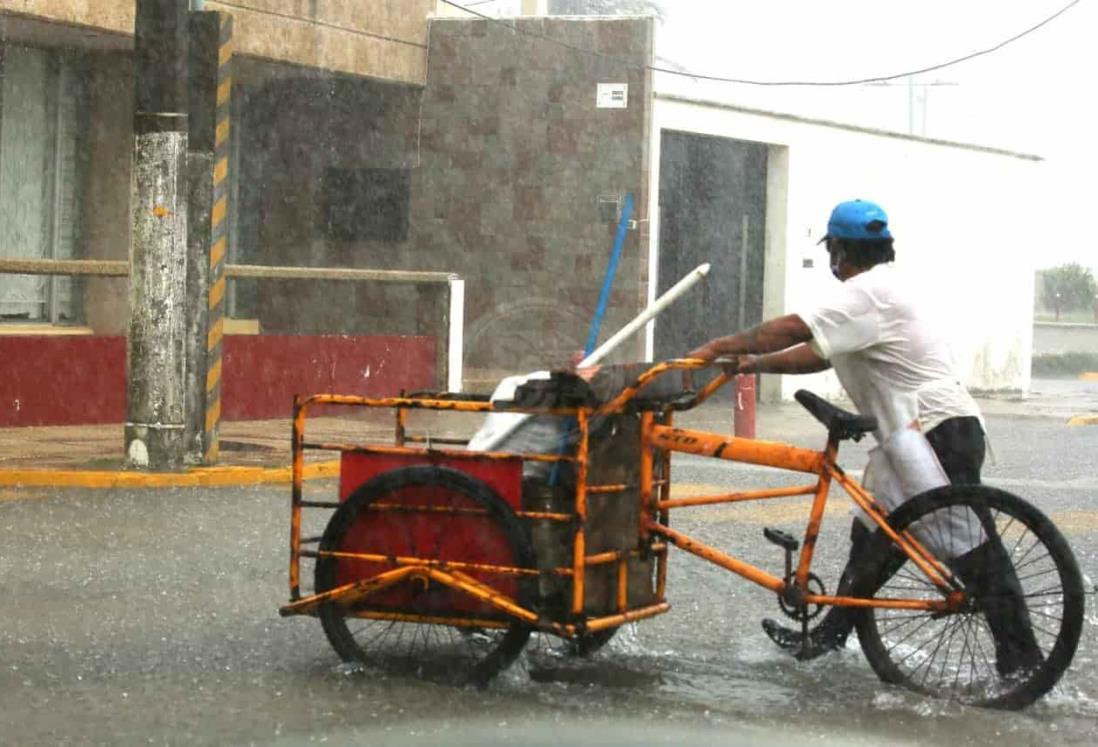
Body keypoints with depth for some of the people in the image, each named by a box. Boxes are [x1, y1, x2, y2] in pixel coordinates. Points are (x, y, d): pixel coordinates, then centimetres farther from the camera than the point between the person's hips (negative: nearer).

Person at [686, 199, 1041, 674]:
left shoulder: (870, 292, -14)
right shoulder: (883, 289, 19)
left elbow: (794, 329, -22)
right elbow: (820, 353, 18)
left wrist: (718, 347, -14)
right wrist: (756, 363, 8)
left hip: (941, 434, -11)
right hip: (924, 435, 11)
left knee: (971, 549, -9)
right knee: (874, 536, 13)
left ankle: (1021, 661, -6)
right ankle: (827, 638, 20)